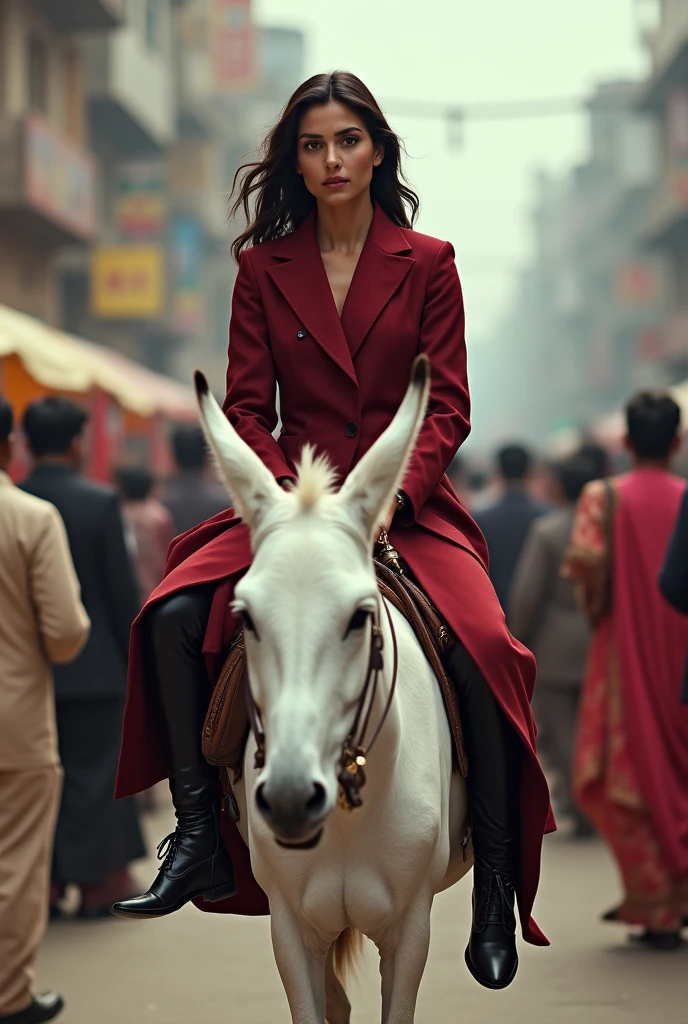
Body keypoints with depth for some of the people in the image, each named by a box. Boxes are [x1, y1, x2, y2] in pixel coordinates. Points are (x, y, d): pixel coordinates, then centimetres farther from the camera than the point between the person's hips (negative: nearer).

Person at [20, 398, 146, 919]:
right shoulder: (100, 502, -11)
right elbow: (122, 590, -9)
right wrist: (134, 659, 1)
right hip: (92, 667, -3)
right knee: (94, 775, 6)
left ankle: (45, 883, 15)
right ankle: (99, 883, 12)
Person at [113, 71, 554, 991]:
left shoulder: (428, 264, 5)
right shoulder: (263, 269, 9)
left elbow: (448, 408, -1)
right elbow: (245, 407, 5)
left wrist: (393, 496, -17)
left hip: (407, 505, -2)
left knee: (482, 652, -27)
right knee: (172, 617, -22)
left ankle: (497, 890, -14)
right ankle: (199, 839, -14)